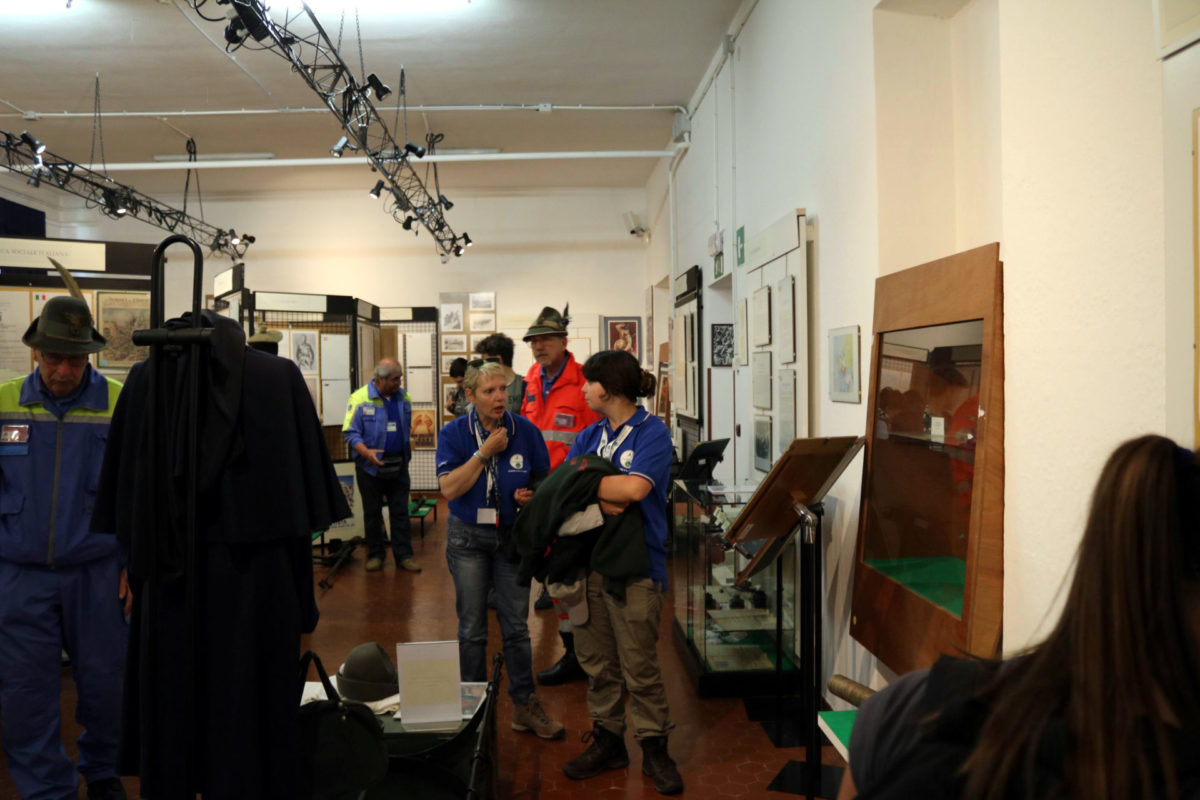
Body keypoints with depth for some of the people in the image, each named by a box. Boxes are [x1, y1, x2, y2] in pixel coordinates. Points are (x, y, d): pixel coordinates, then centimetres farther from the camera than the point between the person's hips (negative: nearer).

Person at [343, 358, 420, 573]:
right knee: (372, 513, 9)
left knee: (400, 512, 5)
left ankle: (404, 555, 12)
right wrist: (366, 452, -25)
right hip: (370, 466, -3)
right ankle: (375, 555, 20)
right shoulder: (360, 398, -10)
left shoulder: (403, 398, 6)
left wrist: (408, 447, 8)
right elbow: (350, 432, -11)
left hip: (398, 465, 3)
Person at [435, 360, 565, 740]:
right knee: (472, 628, 8)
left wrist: (532, 496, -16)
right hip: (468, 537, -1)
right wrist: (484, 452, -21)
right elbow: (449, 489, -18)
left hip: (513, 536, 1)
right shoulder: (454, 433, -7)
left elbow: (544, 481, 6)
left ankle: (524, 705, 18)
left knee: (516, 626, 6)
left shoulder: (526, 431, -4)